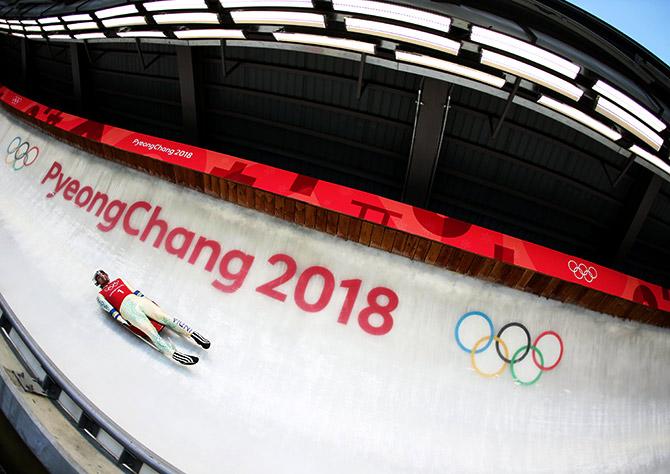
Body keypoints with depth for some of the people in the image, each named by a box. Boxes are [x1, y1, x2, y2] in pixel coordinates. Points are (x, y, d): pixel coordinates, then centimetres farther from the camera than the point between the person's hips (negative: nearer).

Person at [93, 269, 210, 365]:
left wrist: (149, 301, 14)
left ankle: (193, 334, -24)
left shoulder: (119, 280, 33)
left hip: (138, 299, 4)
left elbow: (136, 291, 26)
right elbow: (110, 309, 5)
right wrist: (121, 320, -11)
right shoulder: (101, 295, 21)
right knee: (150, 331, -24)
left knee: (163, 317, -17)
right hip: (126, 308, -4)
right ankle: (174, 354, -43)